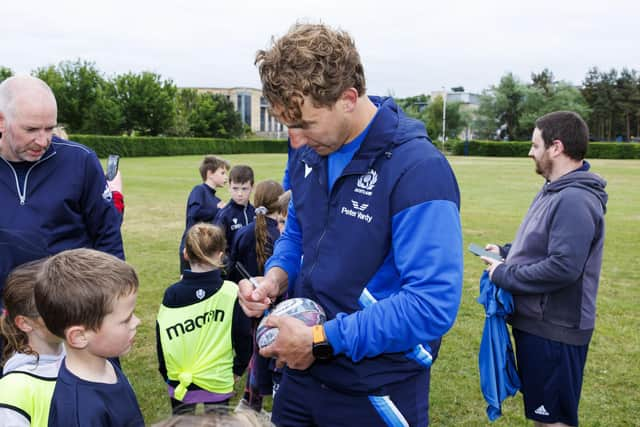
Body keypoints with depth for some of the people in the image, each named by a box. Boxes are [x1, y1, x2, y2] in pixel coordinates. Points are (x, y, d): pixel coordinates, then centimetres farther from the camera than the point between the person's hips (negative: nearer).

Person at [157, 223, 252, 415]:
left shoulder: (171, 294, -6)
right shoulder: (231, 293, -14)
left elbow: (161, 339, 1)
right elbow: (244, 338, -7)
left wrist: (167, 374, 16)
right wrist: (237, 369, 10)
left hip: (179, 382, 3)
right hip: (218, 382, -2)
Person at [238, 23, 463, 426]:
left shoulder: (418, 170, -23)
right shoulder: (311, 152, 0)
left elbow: (433, 303, -27)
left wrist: (321, 341, -23)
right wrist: (276, 276, -6)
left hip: (376, 394, -6)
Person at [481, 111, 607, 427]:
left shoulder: (574, 200, -24)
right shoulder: (555, 190, 11)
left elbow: (563, 267, -31)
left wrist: (503, 276, -20)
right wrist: (506, 252, 8)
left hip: (554, 332, -10)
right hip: (537, 323, 10)